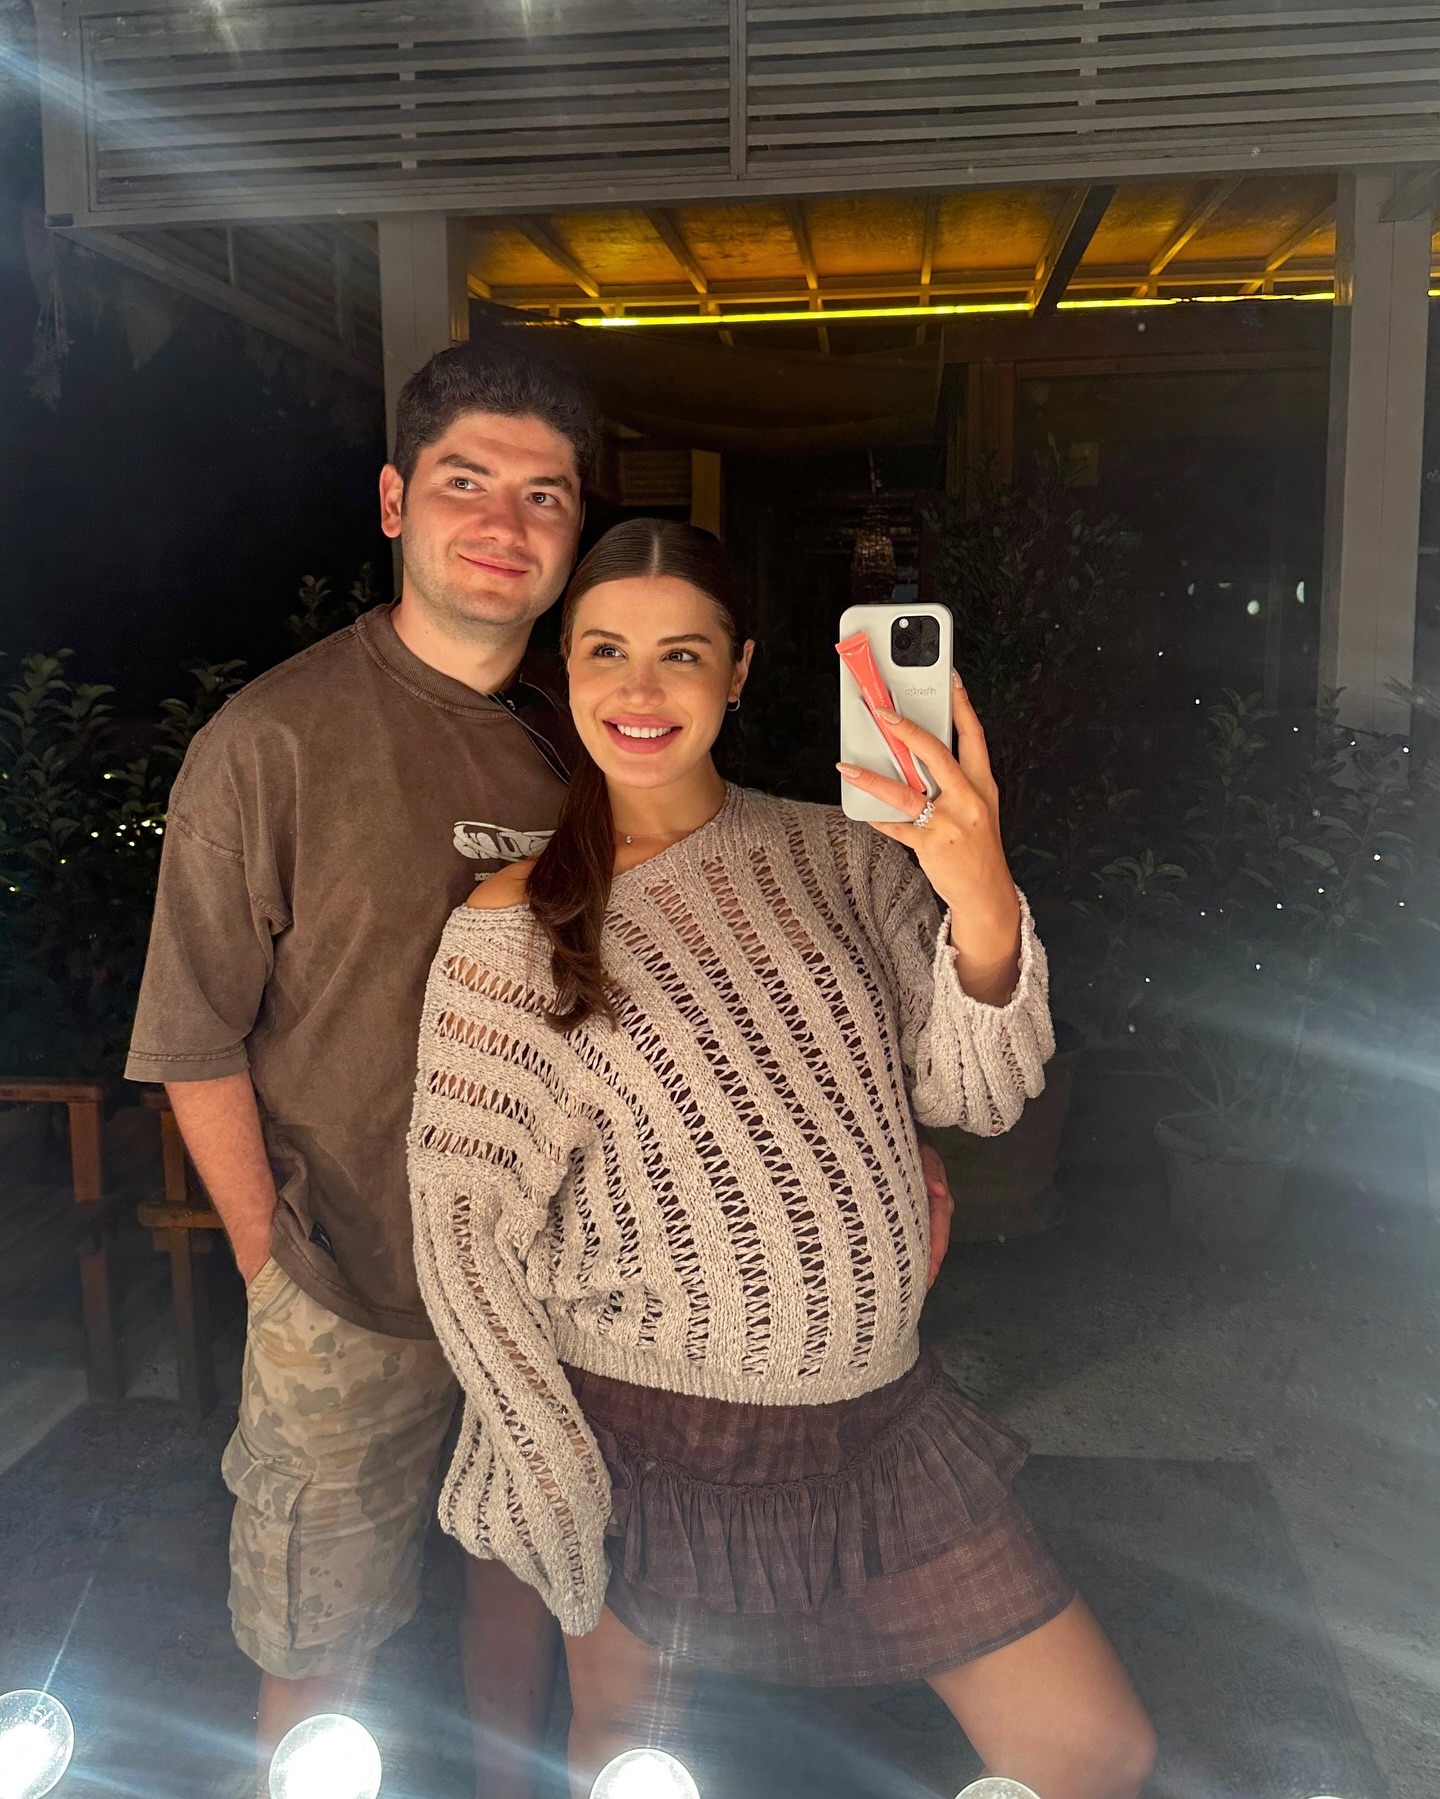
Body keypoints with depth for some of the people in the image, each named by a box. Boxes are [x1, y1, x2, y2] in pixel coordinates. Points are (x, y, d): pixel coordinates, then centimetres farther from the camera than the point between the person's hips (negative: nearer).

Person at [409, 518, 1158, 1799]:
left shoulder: (840, 856, -1)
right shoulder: (513, 928, -9)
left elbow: (980, 1092, -8)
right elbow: (464, 1226, -6)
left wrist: (983, 903, -27)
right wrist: (561, 1497, -8)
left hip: (880, 1407, 3)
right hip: (651, 1438, -2)